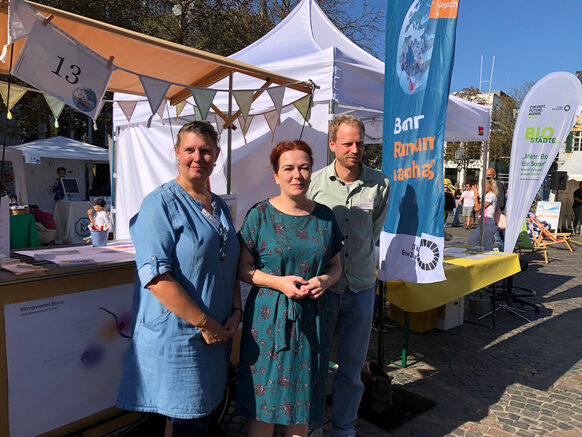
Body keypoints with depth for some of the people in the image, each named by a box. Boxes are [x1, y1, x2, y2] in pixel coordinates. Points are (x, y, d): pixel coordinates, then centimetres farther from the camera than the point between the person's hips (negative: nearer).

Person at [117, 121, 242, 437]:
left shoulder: (220, 207, 11)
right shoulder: (160, 203, -12)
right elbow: (156, 277, -20)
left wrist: (236, 311, 4)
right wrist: (204, 323, -18)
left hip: (216, 334, 7)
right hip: (176, 336, -7)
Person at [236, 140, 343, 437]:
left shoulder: (324, 216, 5)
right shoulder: (260, 215, -5)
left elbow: (336, 265, 12)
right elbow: (243, 268, -3)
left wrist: (325, 280, -9)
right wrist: (278, 282, -18)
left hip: (312, 318, 3)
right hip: (269, 316, -3)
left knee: (302, 400, 14)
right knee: (264, 401, 7)